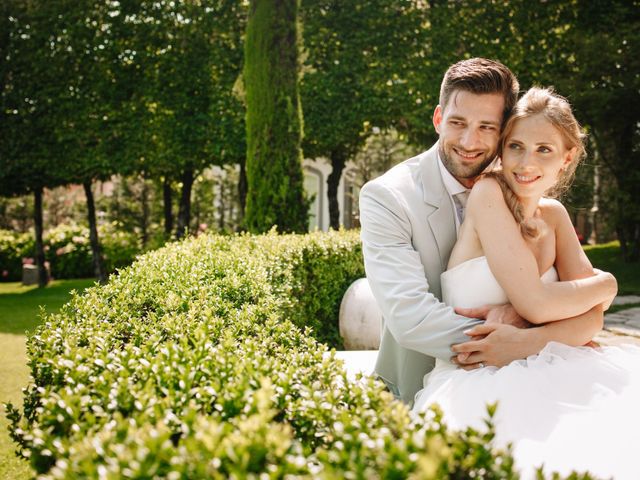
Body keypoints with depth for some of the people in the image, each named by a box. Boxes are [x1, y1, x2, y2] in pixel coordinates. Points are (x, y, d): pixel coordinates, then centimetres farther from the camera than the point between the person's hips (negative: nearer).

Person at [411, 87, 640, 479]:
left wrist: (517, 331, -14)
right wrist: (607, 285, 5)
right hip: (479, 384, -7)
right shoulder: (488, 193, -6)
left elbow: (591, 312, 6)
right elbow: (535, 303, -13)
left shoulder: (554, 214, 14)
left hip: (541, 371, 7)